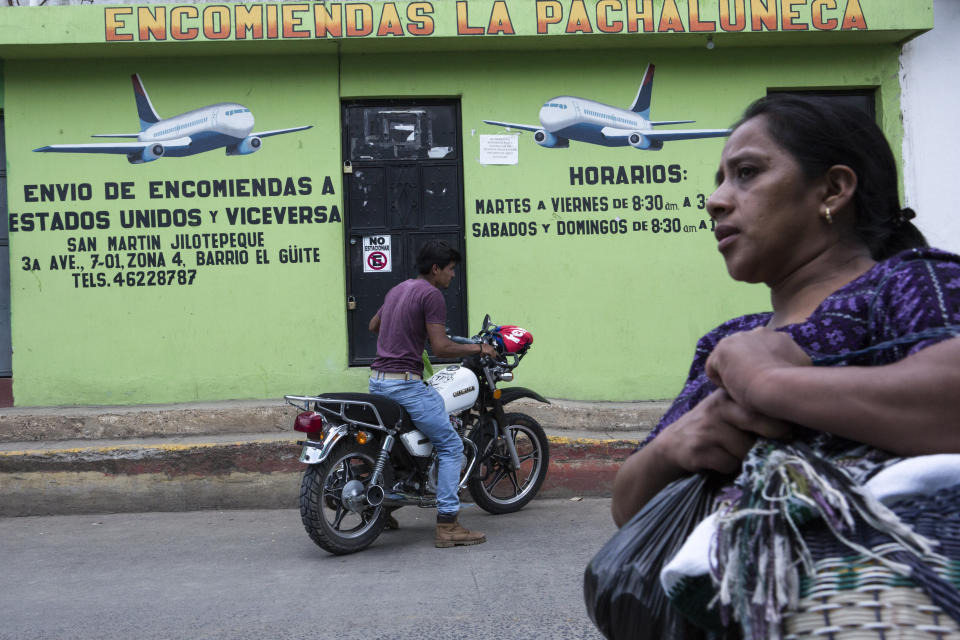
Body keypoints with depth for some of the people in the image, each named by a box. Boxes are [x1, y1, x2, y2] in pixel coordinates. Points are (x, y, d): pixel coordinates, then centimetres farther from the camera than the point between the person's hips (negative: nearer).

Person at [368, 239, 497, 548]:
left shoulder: (397, 289, 17)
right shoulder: (431, 294, -11)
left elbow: (374, 325, 33)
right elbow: (441, 348, -18)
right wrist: (477, 348, -4)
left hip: (378, 381, 9)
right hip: (406, 382, -9)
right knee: (451, 446, -3)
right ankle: (447, 525, -7)